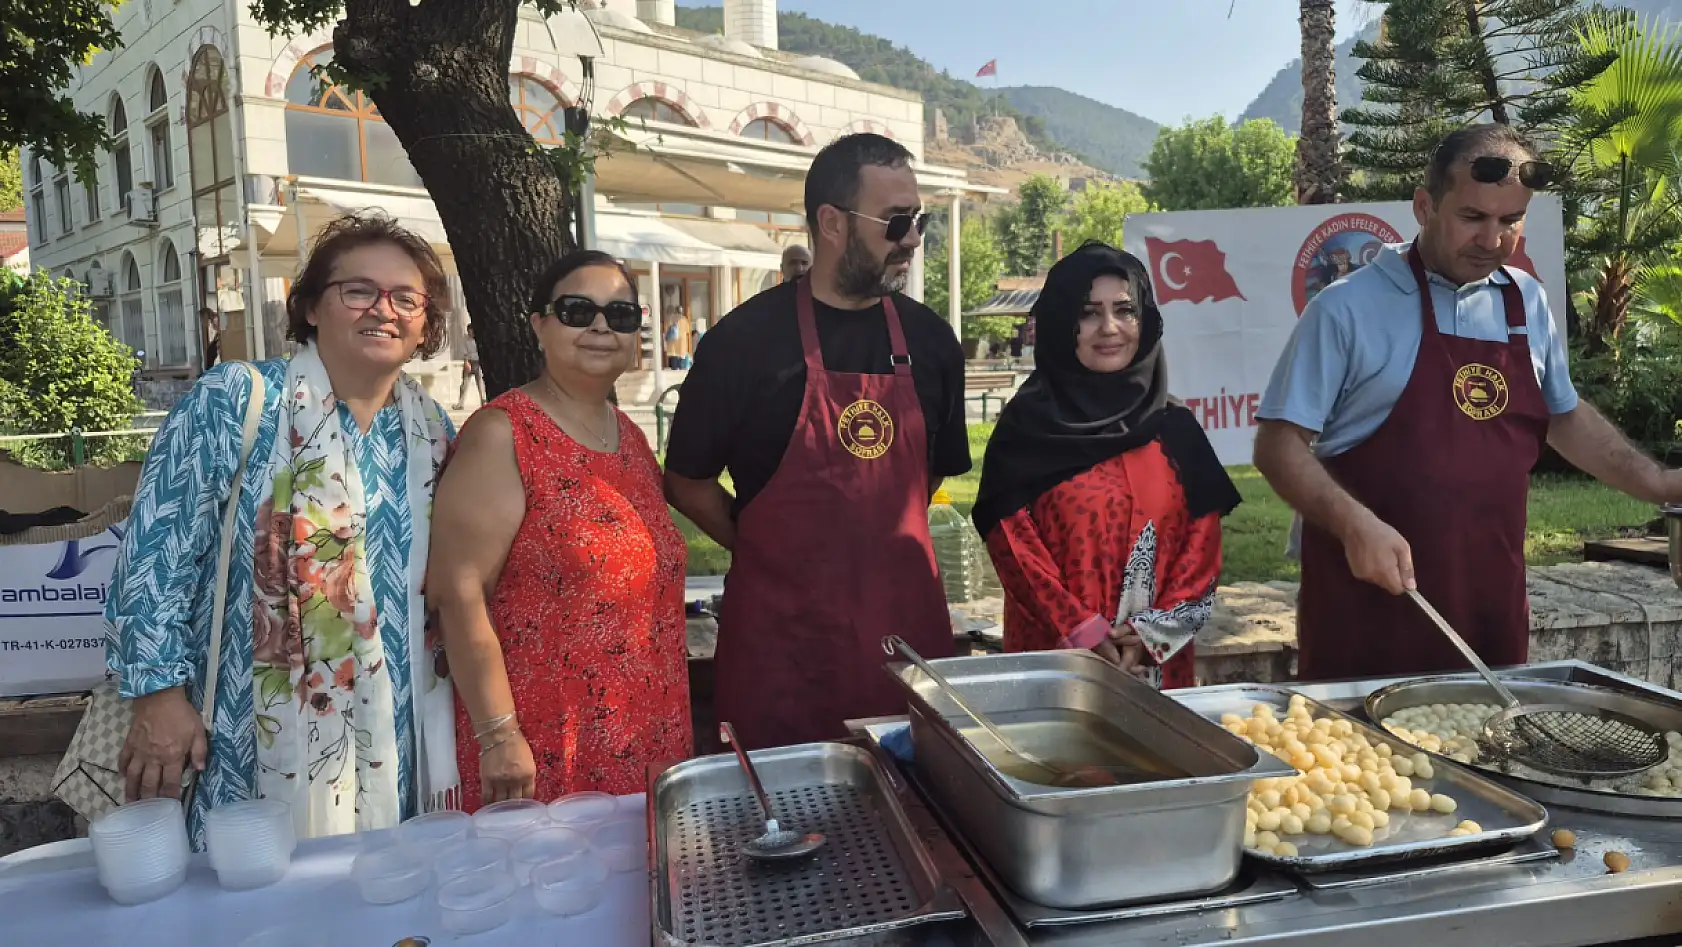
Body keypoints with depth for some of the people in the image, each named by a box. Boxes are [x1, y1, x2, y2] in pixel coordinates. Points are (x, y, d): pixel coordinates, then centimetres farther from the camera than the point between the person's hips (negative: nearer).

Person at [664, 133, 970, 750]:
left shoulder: (929, 339, 6)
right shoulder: (747, 337, -7)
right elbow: (686, 482, 0)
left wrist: (883, 544, 11)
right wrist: (771, 550, 1)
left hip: (906, 618, 4)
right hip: (780, 630, -3)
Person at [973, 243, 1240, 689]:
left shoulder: (1175, 428, 6)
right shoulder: (1025, 426, -4)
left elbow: (1202, 541, 4)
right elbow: (1013, 543, -8)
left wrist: (1154, 632, -7)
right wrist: (1085, 634, -13)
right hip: (1058, 655, -3)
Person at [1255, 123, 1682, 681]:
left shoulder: (1527, 303, 9)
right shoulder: (1348, 308, -9)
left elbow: (1563, 417, 24)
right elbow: (1279, 445, -10)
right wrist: (1355, 523, -22)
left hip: (1492, 598, 5)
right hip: (1368, 596, -5)